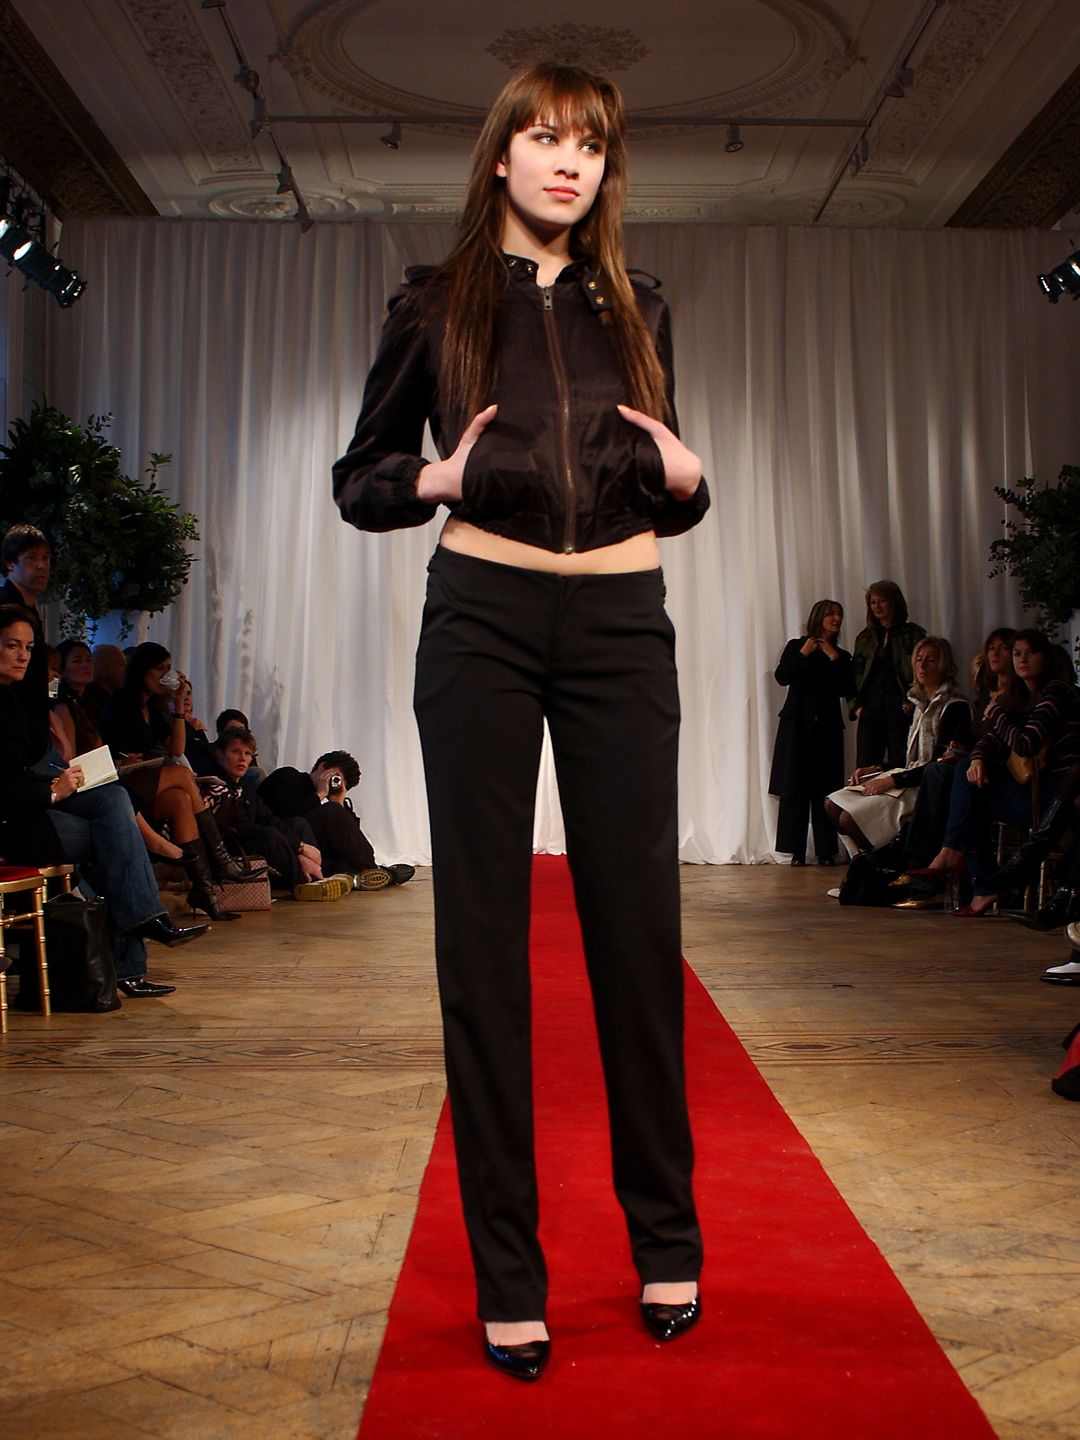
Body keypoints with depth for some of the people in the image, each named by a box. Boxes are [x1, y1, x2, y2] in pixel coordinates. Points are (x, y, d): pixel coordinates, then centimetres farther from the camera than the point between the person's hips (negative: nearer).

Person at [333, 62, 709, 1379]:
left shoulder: (634, 310, 16)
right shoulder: (434, 306, 9)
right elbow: (357, 477, 11)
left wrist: (688, 478, -1)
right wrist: (432, 478, -9)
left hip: (621, 627, 2)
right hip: (481, 621, -2)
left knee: (638, 926, 2)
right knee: (484, 937, -1)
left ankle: (666, 1243, 19)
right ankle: (507, 1276, 10)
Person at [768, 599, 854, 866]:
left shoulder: (842, 656, 14)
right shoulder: (796, 646, 8)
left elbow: (847, 690, -1)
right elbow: (781, 676, -6)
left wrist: (834, 658, -4)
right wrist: (804, 653, -9)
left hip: (827, 728, 2)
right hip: (797, 726, -2)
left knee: (824, 790, -3)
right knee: (795, 788, -6)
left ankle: (825, 851, 0)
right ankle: (796, 851, -4)